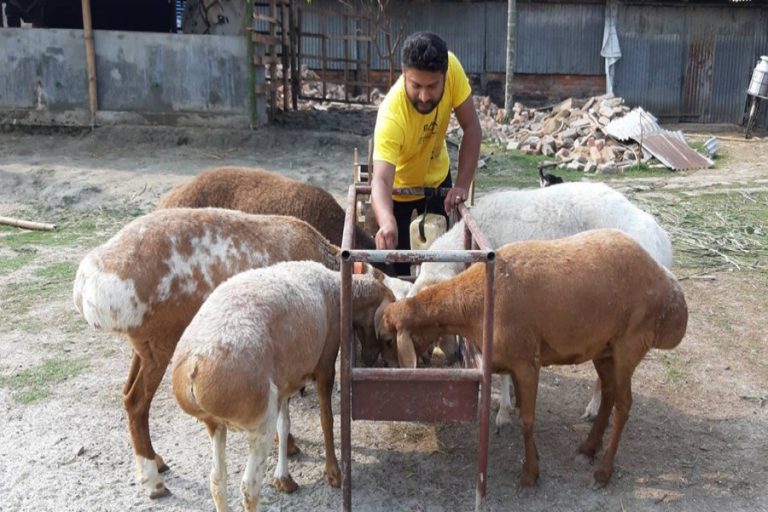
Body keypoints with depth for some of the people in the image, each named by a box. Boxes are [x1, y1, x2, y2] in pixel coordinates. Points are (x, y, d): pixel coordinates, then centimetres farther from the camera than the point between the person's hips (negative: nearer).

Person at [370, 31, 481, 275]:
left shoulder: (451, 68, -29)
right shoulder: (392, 115, -40)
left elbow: (472, 128, -20)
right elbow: (381, 179, -50)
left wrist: (462, 185, -27)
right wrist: (387, 222, -70)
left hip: (438, 177, 4)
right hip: (399, 187, -4)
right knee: (395, 259, 0)